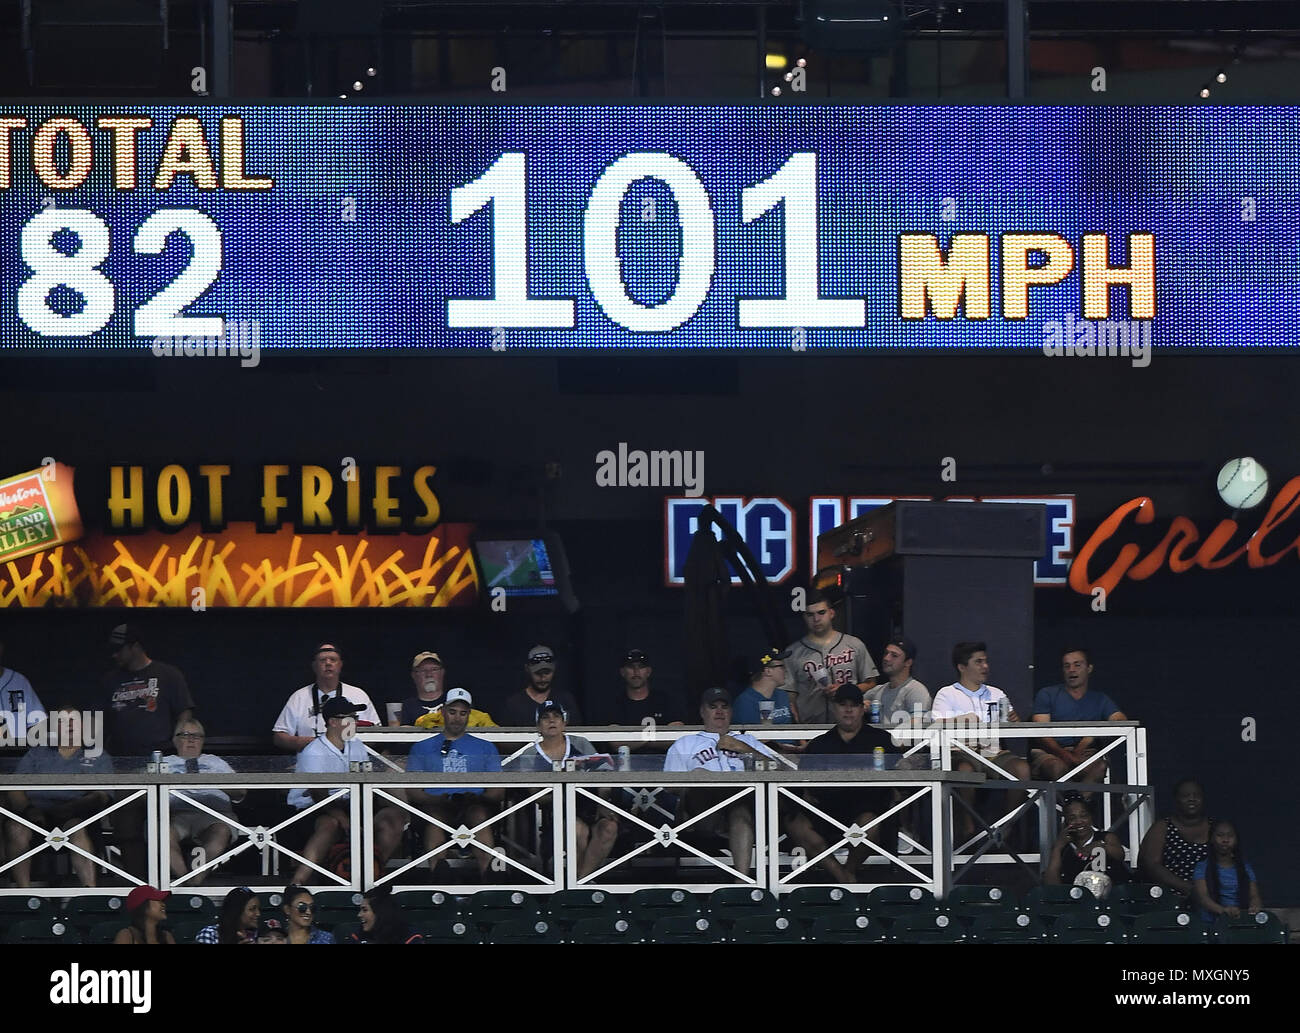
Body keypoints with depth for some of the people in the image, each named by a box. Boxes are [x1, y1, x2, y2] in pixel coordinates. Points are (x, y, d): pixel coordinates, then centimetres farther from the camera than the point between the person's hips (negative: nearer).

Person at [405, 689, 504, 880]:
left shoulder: (485, 748, 27)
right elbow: (413, 791, 13)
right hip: (436, 805, 0)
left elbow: (498, 790, 17)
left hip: (475, 805, 0)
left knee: (480, 814, -37)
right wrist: (439, 800, -9)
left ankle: (486, 875, -57)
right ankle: (437, 870, -58)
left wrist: (478, 799, -6)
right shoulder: (422, 748, 25)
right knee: (435, 814, -38)